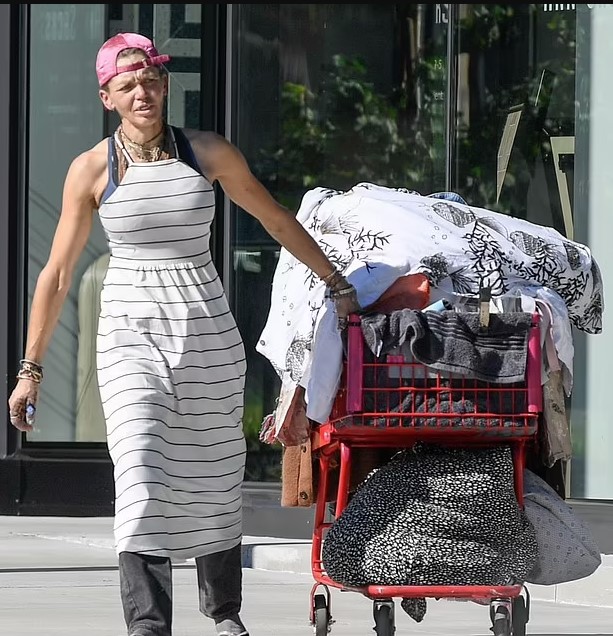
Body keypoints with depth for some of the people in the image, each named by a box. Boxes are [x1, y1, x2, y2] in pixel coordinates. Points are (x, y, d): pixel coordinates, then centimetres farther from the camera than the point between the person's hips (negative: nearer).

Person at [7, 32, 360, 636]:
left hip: (207, 331, 2)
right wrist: (30, 368, 3)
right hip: (131, 332, -2)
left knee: (214, 480, 9)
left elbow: (278, 221, 14)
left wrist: (337, 285, 18)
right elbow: (56, 274, 3)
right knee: (141, 477, -17)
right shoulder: (91, 169, -2)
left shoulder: (209, 153, 1)